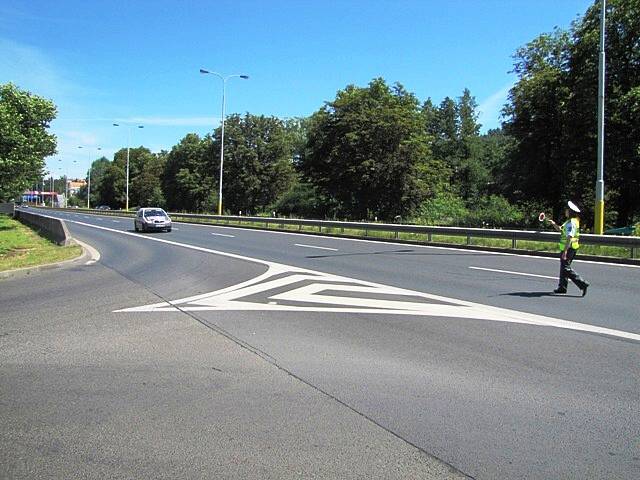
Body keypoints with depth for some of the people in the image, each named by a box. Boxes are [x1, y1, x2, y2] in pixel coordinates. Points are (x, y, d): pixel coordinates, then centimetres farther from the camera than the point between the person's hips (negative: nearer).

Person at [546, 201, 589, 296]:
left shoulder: (571, 223, -19)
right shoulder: (571, 221, 13)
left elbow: (569, 238, -25)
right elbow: (560, 229, 23)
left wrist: (565, 250, -28)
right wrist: (553, 223, 7)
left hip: (568, 248, -10)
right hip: (571, 248, 10)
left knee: (566, 268, -9)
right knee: (564, 267, 16)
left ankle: (582, 283, -12)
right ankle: (562, 287, 23)